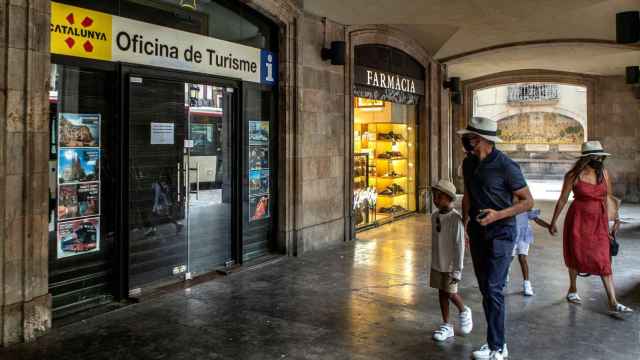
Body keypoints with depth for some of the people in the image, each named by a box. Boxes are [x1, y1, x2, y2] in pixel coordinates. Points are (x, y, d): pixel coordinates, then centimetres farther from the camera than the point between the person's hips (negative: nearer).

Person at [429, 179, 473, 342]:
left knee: (450, 293, -1)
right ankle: (446, 326, 21)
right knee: (441, 293, 10)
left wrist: (457, 269, -17)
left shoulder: (456, 218, -18)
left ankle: (464, 311, 30)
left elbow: (459, 245, -17)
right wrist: (433, 262, 17)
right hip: (437, 264, 6)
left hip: (450, 265, -6)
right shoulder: (435, 216, 3)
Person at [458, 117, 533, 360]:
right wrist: (465, 218, 6)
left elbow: (527, 201, -12)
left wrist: (498, 214, -23)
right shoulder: (469, 163, 5)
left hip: (500, 233, -7)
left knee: (493, 289, -11)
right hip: (477, 232, 7)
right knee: (485, 288, 13)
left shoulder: (506, 166, -16)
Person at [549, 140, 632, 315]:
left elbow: (607, 199, 9)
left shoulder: (604, 173, 2)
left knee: (604, 260, -2)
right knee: (576, 255, 11)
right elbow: (562, 200, -2)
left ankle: (613, 303, -2)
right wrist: (554, 222, 1)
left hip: (599, 221, 3)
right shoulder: (574, 175, -9)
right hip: (578, 220, -3)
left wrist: (611, 222, 11)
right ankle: (573, 289, 34)